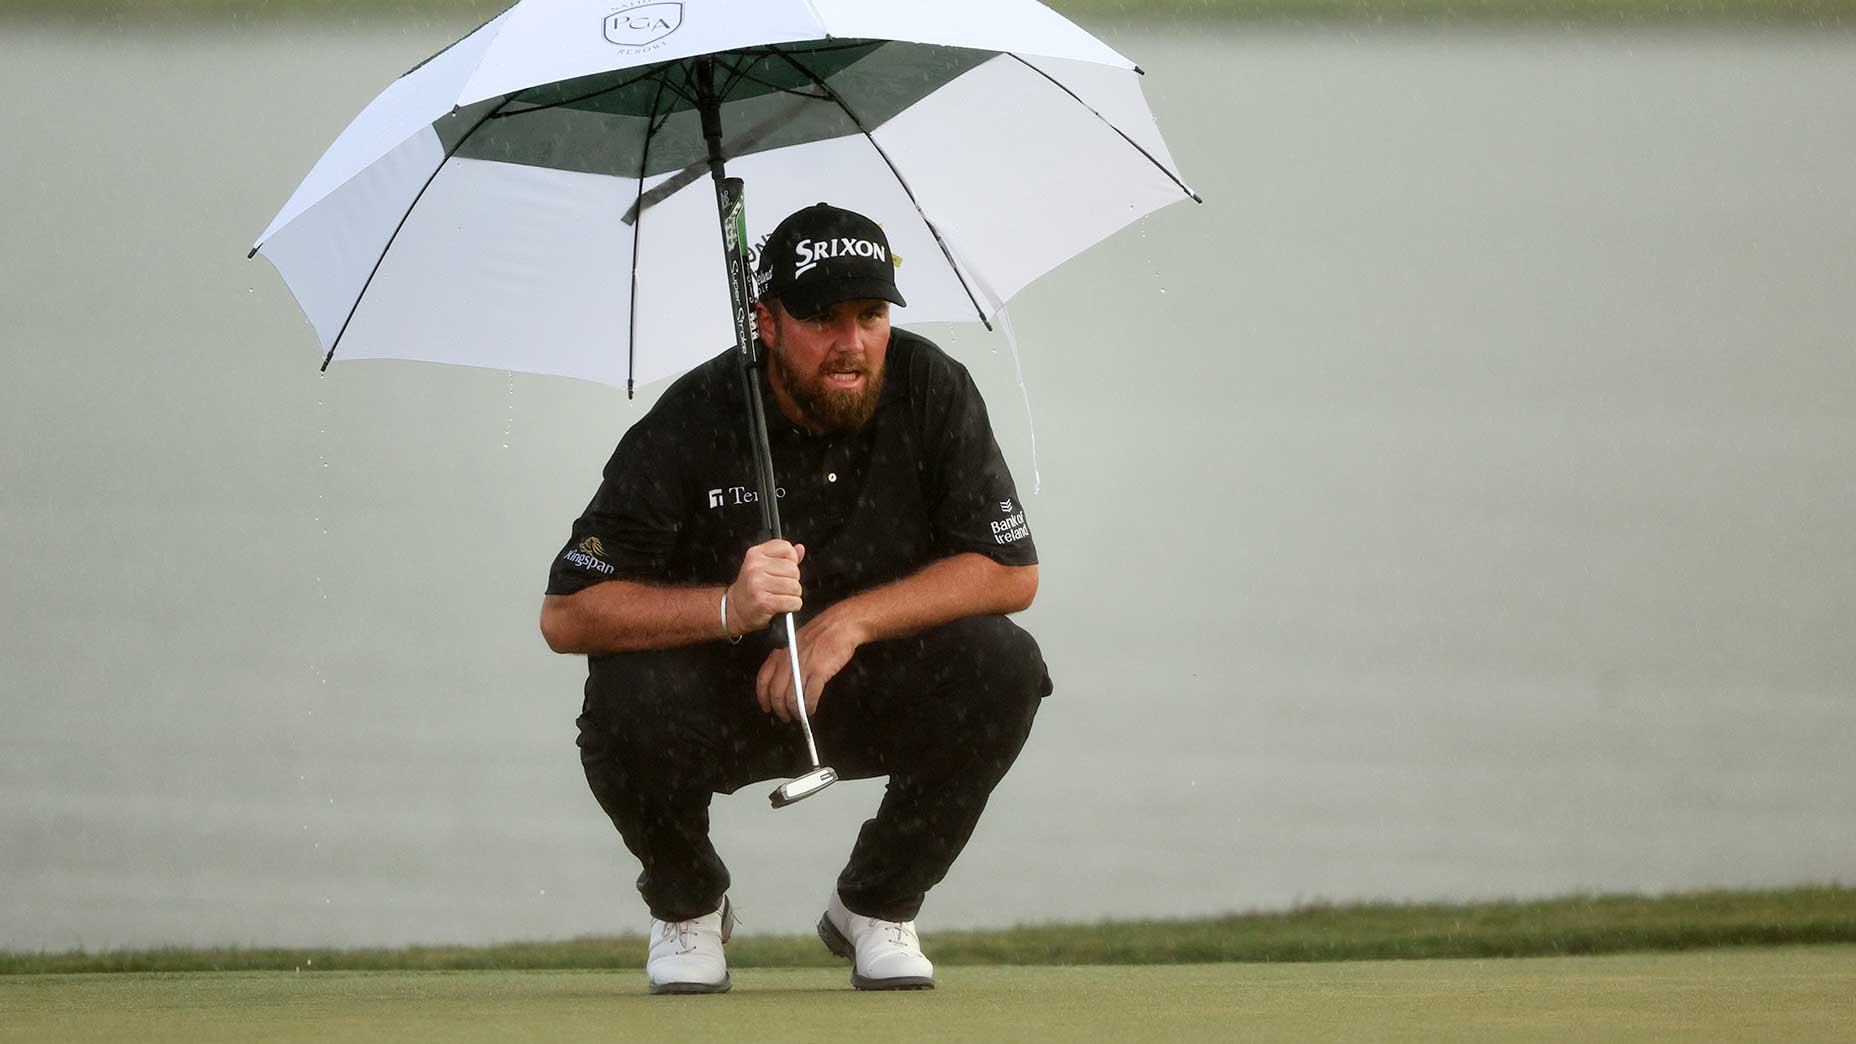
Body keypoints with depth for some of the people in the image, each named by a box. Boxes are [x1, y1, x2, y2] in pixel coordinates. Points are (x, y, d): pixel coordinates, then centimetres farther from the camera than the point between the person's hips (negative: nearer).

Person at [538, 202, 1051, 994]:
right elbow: (565, 615, -22)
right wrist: (728, 607, -38)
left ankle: (878, 906, -1)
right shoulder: (694, 422, -19)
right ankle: (686, 903, 2)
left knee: (1002, 666, -27)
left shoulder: (931, 390, -13)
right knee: (629, 698, -34)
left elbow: (1011, 572, -13)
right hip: (724, 704, -2)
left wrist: (850, 621, -25)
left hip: (875, 692, 2)